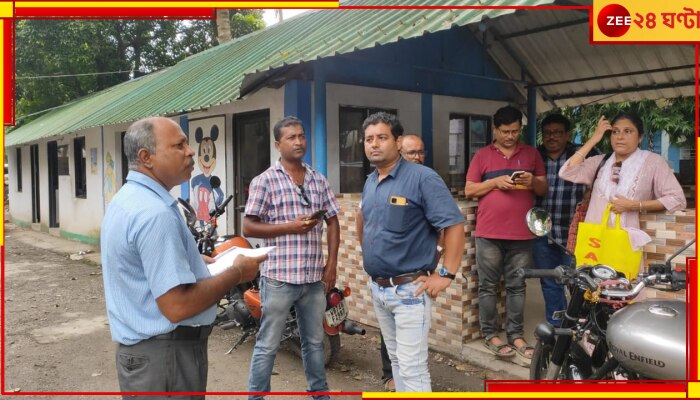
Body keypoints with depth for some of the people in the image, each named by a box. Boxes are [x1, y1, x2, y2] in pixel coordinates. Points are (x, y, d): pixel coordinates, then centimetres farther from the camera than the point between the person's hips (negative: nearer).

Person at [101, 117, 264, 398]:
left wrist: (200, 262, 11)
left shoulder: (126, 199, 8)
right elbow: (177, 306, -29)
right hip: (165, 356, -10)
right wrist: (236, 273, -17)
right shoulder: (155, 213, -25)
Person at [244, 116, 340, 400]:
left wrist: (332, 263, 5)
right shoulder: (265, 180, -5)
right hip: (279, 277, -5)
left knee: (315, 341, 19)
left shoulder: (319, 180, 9)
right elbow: (248, 228, -8)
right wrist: (290, 227, -17)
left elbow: (333, 222, 13)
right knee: (268, 346, 5)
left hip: (314, 277, 5)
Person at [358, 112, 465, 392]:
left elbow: (454, 225, -17)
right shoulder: (369, 183, 10)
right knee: (396, 360, 20)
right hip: (377, 288, 8)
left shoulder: (422, 178, -14)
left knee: (412, 369, -2)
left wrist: (446, 275, -19)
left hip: (409, 289, -7)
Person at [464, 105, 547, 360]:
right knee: (488, 287, 2)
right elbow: (469, 190, 4)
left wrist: (533, 182, -9)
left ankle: (515, 334, 17)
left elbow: (544, 189, 14)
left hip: (521, 233, 2)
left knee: (517, 286, 7)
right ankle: (490, 335, 12)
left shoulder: (532, 154, 12)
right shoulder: (482, 155, 6)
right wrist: (495, 181, -11)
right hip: (489, 233, -2)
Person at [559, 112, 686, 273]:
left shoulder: (653, 161, 2)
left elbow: (677, 200, -3)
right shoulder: (599, 162, 12)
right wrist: (594, 139, -1)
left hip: (627, 243, -3)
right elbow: (566, 173, -3)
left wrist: (633, 206, -12)